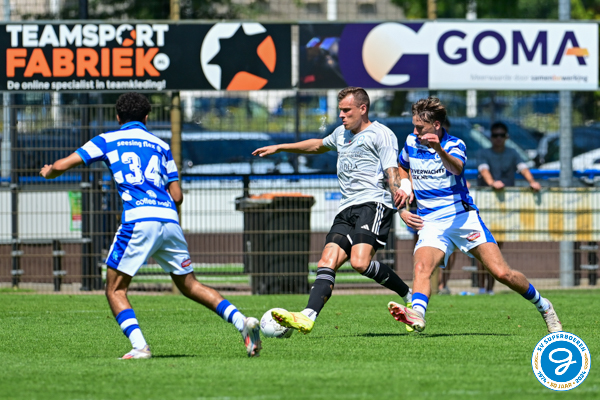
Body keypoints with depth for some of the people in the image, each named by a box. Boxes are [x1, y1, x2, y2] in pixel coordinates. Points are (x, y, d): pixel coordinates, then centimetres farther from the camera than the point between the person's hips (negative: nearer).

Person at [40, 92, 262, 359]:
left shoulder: (107, 140, 14)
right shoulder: (160, 145, 23)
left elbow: (62, 166, 13)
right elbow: (177, 195, 18)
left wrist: (48, 172, 35)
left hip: (138, 219, -4)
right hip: (169, 221, 4)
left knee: (115, 289, 5)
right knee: (189, 285, 17)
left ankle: (139, 346, -15)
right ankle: (242, 322, 1)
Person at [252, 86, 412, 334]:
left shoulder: (380, 134, 1)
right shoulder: (342, 133, 26)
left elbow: (392, 174, -9)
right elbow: (319, 145, 47)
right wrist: (280, 148, 49)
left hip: (374, 204, -8)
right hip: (347, 210, 8)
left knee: (359, 262, -27)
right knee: (327, 262, -13)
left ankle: (410, 297, -9)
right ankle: (308, 316, -30)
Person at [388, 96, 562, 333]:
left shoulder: (455, 145, -5)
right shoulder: (411, 143, 8)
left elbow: (456, 168, -29)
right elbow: (403, 168, 32)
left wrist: (440, 150, -50)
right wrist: (405, 188, 13)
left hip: (463, 217, -3)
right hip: (430, 223, 3)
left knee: (501, 273, -8)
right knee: (422, 267, -29)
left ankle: (542, 305, 16)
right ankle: (417, 315, -52)